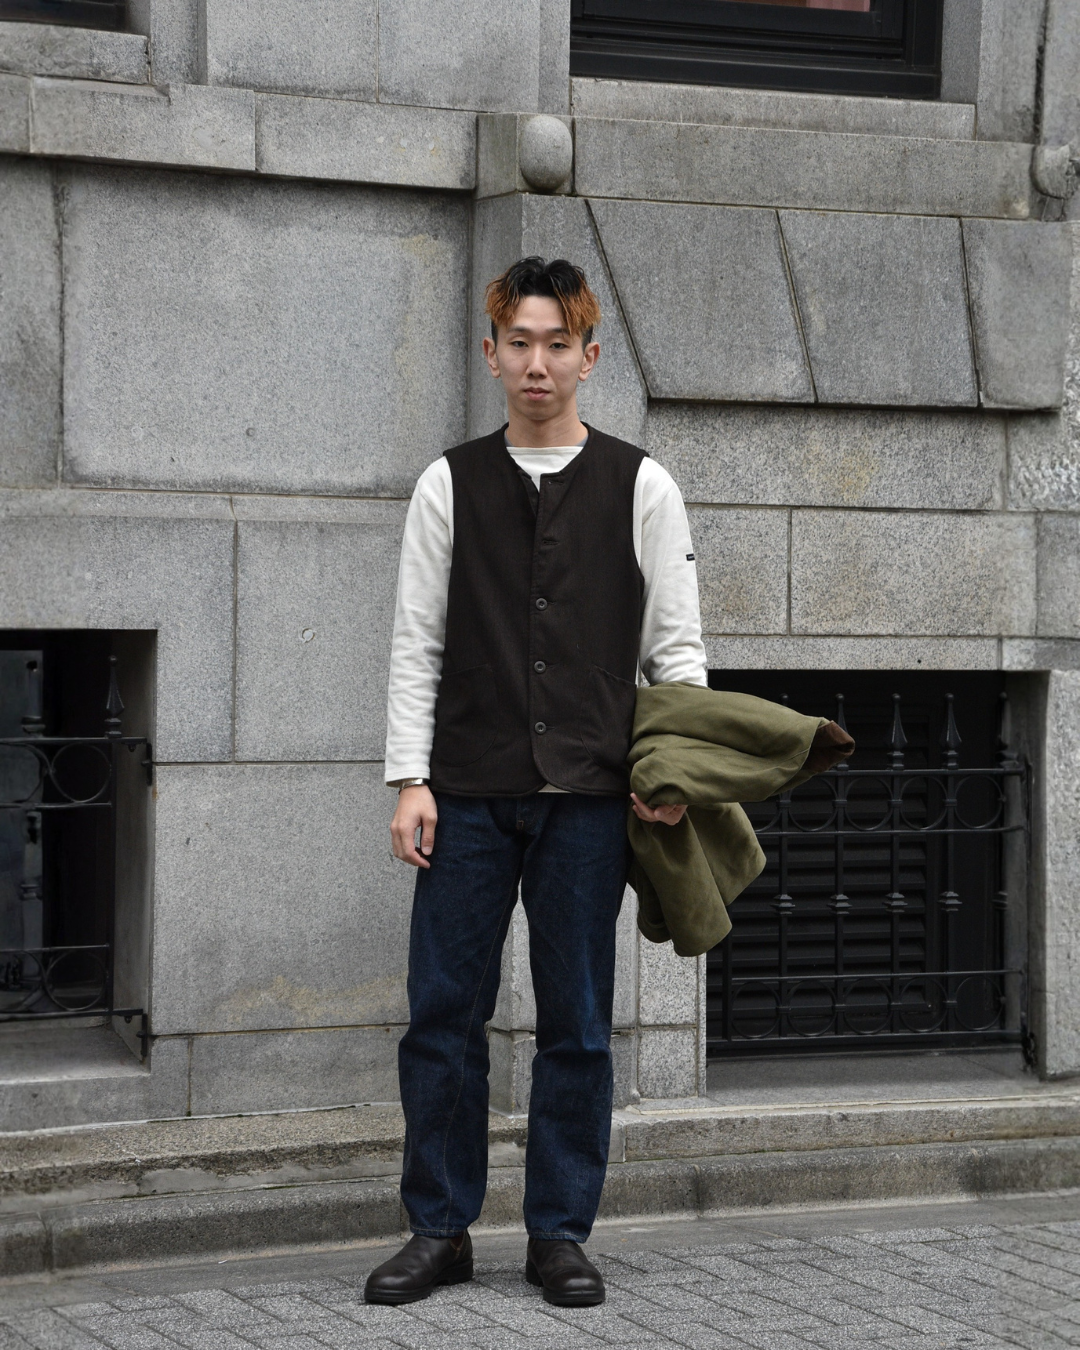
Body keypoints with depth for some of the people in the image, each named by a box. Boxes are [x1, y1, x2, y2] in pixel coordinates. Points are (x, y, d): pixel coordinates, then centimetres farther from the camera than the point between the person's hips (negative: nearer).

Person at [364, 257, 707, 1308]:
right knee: (443, 1014, 1)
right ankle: (440, 1230, 12)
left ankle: (559, 1233, 14)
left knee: (577, 1024, 4)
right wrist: (411, 779, -4)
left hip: (589, 796, 0)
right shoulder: (450, 485, 8)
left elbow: (676, 647, 5)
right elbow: (416, 643, 5)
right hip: (468, 791, 1)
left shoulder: (641, 489, 6)